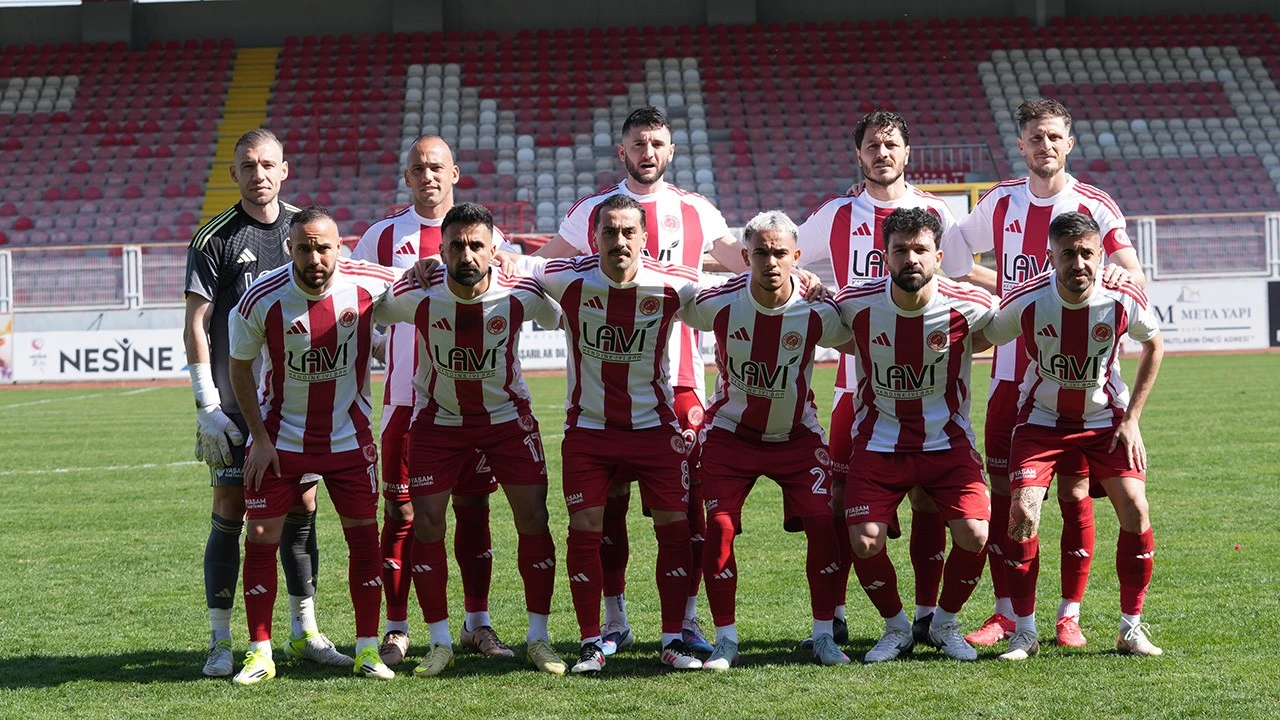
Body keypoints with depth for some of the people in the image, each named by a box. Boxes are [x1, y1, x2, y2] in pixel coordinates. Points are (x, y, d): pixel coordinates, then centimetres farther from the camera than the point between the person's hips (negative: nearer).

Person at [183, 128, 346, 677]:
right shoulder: (214, 239, -3)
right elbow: (196, 326, -4)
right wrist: (207, 405, -11)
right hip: (236, 402, -4)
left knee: (302, 511, 7)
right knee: (231, 514, -3)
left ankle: (304, 632, 17)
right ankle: (221, 642, 3)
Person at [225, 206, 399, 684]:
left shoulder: (368, 284, -15)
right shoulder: (262, 299, -19)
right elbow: (240, 367, -4)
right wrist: (259, 438, -7)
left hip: (348, 436, 1)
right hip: (280, 437, -1)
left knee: (364, 534, -1)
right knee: (261, 537, -5)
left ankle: (367, 649, 10)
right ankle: (260, 652, 6)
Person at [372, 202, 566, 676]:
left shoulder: (521, 295, -21)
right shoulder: (416, 296, -23)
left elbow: (568, 320, 1)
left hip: (507, 417, 0)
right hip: (438, 420, 0)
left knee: (533, 519, -4)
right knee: (426, 525, -6)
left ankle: (539, 638, 9)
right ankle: (440, 642, 7)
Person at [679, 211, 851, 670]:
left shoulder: (817, 312, -18)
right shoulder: (717, 303, -20)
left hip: (797, 435, 1)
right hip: (730, 433, 0)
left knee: (823, 524, -10)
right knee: (719, 528, -11)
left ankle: (824, 636, 4)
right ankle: (726, 640, 3)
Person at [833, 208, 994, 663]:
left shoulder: (969, 306, -14)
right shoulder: (856, 304, -13)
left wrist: (956, 351, -3)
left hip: (947, 441, 0)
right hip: (878, 442, 0)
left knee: (974, 535, -16)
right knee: (864, 541, -15)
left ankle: (946, 624, 13)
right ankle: (896, 628, 13)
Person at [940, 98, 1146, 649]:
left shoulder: (1094, 206, -2)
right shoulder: (1000, 202, 8)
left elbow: (1134, 277, -11)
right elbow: (950, 258, 20)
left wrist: (1107, 276, -34)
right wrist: (1010, 290, 8)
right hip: (1011, 372, 3)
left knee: (1075, 492, -1)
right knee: (1003, 491, 2)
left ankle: (1070, 616, 6)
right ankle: (1006, 613, 9)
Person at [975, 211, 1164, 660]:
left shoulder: (1123, 299, -20)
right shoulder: (1026, 302, -23)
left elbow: (1153, 344, 1)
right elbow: (979, 338, -4)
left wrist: (1131, 419, -1)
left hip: (1105, 418, 1)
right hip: (1042, 418, -1)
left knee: (1135, 510, -13)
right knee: (1022, 512, -17)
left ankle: (1131, 628, 3)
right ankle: (1024, 631, -2)